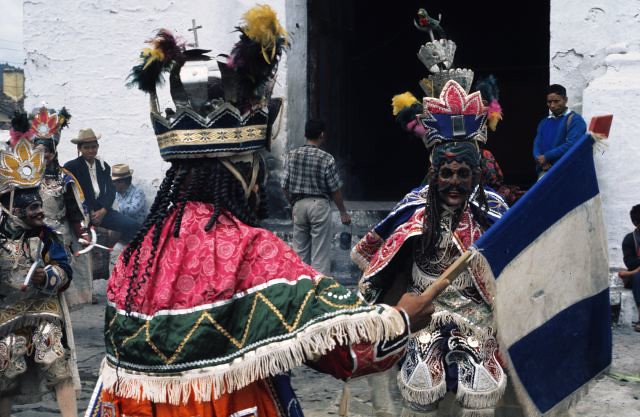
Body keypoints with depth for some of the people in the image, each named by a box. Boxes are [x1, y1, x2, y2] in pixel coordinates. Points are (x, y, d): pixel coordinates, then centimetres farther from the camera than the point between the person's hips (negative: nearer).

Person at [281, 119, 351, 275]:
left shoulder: (292, 155, 0)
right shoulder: (326, 159, -9)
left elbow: (285, 186, 3)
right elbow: (335, 190, -5)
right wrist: (343, 212, 7)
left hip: (299, 205, 4)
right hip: (319, 205, -4)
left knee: (300, 250, 11)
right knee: (320, 251, 1)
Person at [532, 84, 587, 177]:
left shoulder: (574, 120, -2)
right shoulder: (544, 122, 21)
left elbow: (571, 145, -16)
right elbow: (537, 144, 12)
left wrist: (546, 157, -13)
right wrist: (541, 160, -10)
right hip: (544, 172, 7)